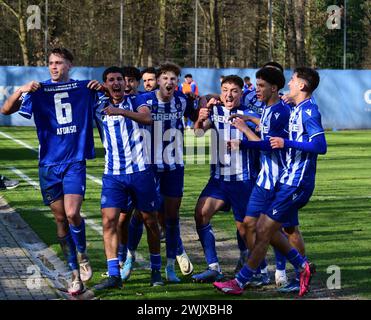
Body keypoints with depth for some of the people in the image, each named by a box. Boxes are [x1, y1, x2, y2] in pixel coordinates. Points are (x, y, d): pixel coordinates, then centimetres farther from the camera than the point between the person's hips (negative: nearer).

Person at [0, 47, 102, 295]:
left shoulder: (84, 89, 4)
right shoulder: (39, 91, 5)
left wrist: (102, 87, -5)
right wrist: (21, 91, -19)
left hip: (75, 161, -2)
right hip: (49, 163, 2)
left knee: (72, 213, -19)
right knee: (60, 219, 5)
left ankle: (83, 255, 9)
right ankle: (76, 274, 15)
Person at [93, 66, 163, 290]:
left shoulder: (136, 103, -1)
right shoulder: (100, 108, 10)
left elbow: (147, 118, -21)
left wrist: (121, 111, -35)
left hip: (140, 171, -3)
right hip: (113, 174, 3)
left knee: (150, 220, 5)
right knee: (109, 220, -10)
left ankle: (156, 270, 19)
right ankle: (114, 275, -10)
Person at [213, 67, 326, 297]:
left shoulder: (309, 111, -15)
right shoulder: (297, 110, 13)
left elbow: (321, 146, -24)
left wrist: (286, 143, -24)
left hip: (297, 183, -9)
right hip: (288, 180, 9)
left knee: (264, 231, -5)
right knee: (269, 230, 11)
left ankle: (239, 283, 2)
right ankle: (303, 267, 20)